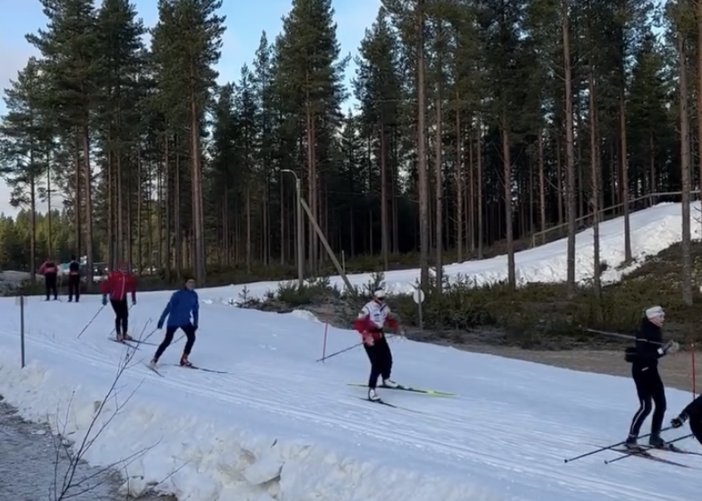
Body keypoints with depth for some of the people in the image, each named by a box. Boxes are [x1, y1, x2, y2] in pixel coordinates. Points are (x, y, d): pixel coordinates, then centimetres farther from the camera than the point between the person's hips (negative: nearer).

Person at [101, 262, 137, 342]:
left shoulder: (130, 277, -3)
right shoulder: (113, 275, -18)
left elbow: (133, 287, 12)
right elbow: (106, 285, -18)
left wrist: (134, 298, 16)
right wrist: (104, 297, -19)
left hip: (123, 298, 5)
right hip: (114, 299, -5)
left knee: (125, 315, 4)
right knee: (119, 315, -10)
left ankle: (125, 333, 16)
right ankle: (119, 334, 1)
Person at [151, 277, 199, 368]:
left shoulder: (194, 295, -1)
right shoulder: (178, 294, -18)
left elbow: (195, 310, 9)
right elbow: (169, 307, -19)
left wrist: (195, 323, 9)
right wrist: (161, 320, -21)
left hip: (185, 321, 5)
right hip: (173, 321, -5)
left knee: (192, 337, -11)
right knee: (167, 341, -5)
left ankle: (184, 359, 1)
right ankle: (155, 359, 10)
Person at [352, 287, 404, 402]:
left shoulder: (385, 307, 1)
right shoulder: (368, 308, -21)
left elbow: (390, 320, 15)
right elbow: (358, 323, -23)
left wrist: (398, 329, -2)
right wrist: (366, 336, -33)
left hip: (379, 336, 7)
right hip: (369, 338, -7)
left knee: (388, 359, 14)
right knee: (377, 364, -14)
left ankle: (386, 380, 41)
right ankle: (371, 389, -7)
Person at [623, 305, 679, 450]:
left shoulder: (655, 331, 8)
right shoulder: (643, 333, -20)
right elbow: (643, 355, -27)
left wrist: (668, 348, 0)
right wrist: (662, 351, -32)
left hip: (652, 371, 9)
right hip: (641, 371, -9)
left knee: (661, 405, 10)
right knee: (646, 407, -10)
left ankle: (654, 437, 23)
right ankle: (631, 438, 0)